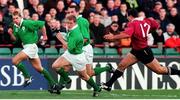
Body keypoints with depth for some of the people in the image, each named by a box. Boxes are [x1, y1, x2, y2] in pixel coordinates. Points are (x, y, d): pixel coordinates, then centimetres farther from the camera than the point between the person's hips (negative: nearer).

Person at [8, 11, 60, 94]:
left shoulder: (27, 23, -14)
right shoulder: (15, 26, 10)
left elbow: (41, 24, -15)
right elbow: (15, 39, 15)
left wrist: (44, 36, -9)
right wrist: (11, 34, -5)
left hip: (31, 46, -9)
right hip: (26, 47, 9)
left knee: (15, 60, -15)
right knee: (39, 68, 9)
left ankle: (27, 77, -3)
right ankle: (53, 85, 13)